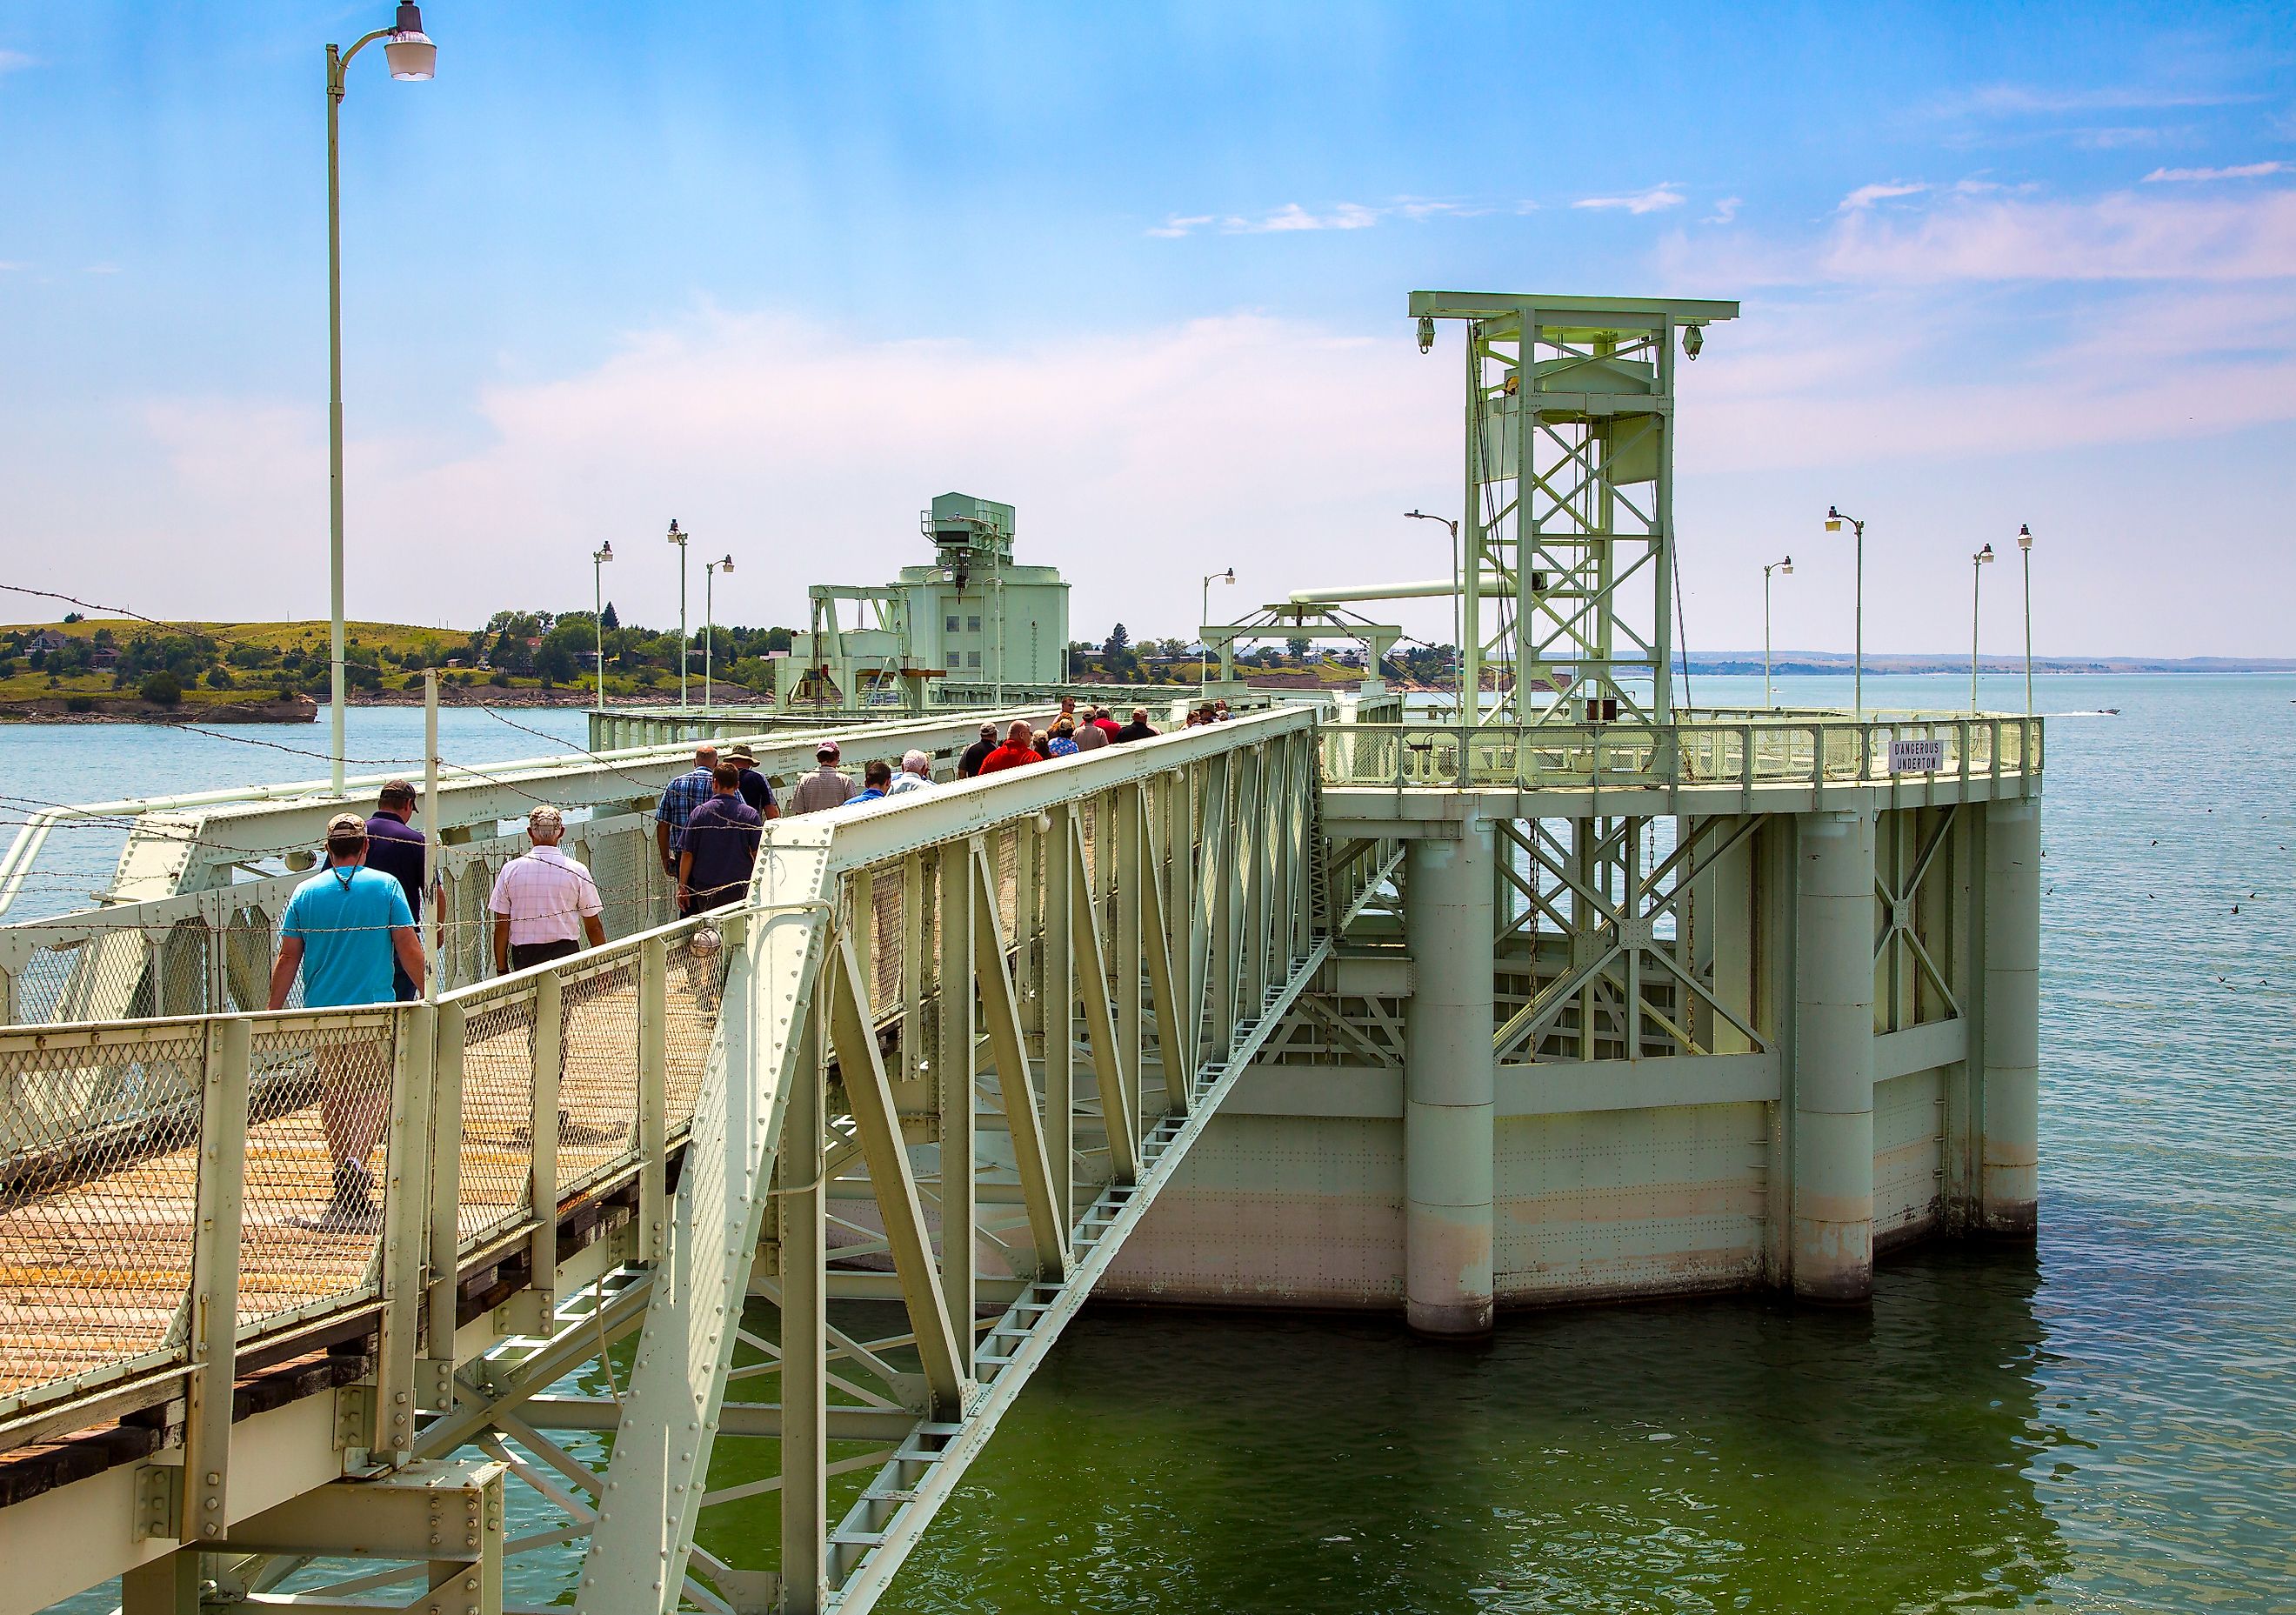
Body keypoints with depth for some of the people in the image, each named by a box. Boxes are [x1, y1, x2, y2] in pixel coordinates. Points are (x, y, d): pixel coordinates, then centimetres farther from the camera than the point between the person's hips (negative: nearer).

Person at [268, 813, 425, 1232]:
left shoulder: (305, 893, 3)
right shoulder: (386, 886, -3)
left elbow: (288, 958, 3)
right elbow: (409, 948, -4)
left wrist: (273, 1011, 9)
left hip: (321, 1009, 3)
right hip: (374, 1009, -3)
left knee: (334, 1098, 15)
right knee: (373, 1093, 2)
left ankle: (349, 1196, 21)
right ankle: (356, 1161, -25)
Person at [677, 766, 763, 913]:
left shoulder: (699, 812, 0)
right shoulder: (750, 814, -3)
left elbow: (687, 854, 1)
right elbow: (758, 855, -2)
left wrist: (682, 886, 9)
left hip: (706, 889, 1)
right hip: (740, 889, -1)